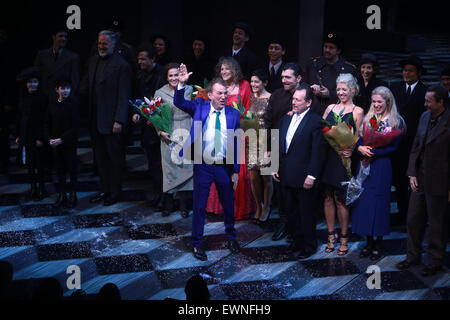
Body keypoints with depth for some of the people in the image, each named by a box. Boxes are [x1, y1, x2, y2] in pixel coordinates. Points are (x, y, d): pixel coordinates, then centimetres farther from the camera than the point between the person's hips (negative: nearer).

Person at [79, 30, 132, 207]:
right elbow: (86, 85, 20)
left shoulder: (121, 66, -10)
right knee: (100, 157, 14)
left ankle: (114, 192, 15)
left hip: (111, 120, -7)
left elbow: (123, 96, -13)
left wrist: (119, 121, -17)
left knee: (115, 157, 5)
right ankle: (104, 190, 25)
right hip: (95, 119, 7)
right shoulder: (93, 61, 11)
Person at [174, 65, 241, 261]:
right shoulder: (200, 108, -4)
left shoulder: (233, 114, -1)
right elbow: (179, 103, -18)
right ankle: (197, 243, 22)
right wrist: (182, 84, -36)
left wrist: (236, 171, 1)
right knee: (199, 206, 7)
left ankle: (231, 237, 38)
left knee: (228, 205, 16)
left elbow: (236, 143, 1)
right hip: (203, 167, -1)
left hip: (224, 167, 2)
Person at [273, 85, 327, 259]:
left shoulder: (316, 121, -12)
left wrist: (311, 176, -18)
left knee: (306, 214, 5)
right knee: (291, 212, 17)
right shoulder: (286, 119, 10)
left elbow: (318, 151, -15)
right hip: (286, 177, 7)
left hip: (304, 179, -7)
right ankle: (297, 240, 33)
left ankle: (309, 246, 20)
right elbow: (279, 145, 16)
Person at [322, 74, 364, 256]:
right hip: (327, 156, 4)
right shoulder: (330, 108, 15)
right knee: (328, 197, 7)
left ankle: (344, 239, 10)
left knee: (340, 199, -1)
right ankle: (331, 236, 17)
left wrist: (351, 150, -18)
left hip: (343, 158, -4)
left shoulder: (357, 111, 1)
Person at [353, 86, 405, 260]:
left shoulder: (396, 122, -3)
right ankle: (369, 241, 15)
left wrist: (373, 152, -16)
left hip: (382, 166, -4)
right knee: (364, 200, 4)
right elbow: (359, 139, 9)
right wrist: (360, 148, -13)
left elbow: (393, 148, -9)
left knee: (379, 201, -1)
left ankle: (378, 243, 11)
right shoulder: (368, 119, 12)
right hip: (365, 165, 5)